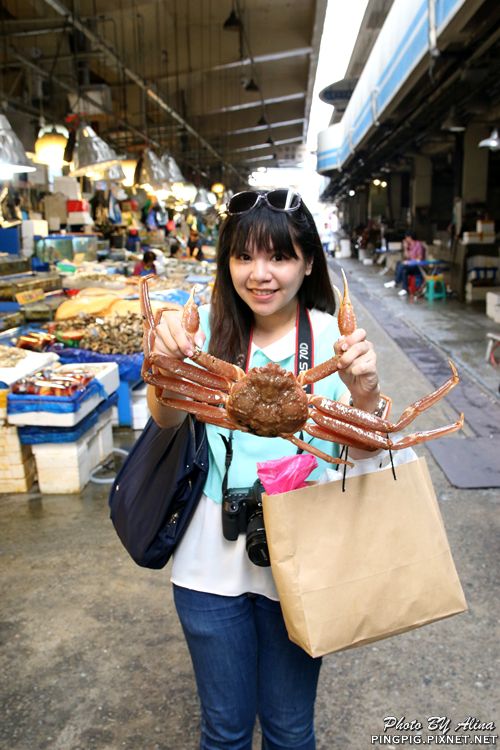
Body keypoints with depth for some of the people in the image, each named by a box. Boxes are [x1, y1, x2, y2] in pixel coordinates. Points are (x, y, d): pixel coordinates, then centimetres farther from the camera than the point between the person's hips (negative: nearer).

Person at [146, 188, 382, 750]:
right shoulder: (211, 326, -6)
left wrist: (365, 394, -32)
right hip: (213, 557, 1)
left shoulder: (332, 338, -8)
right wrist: (167, 363, -37)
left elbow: (361, 454, -12)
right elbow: (167, 417, -16)